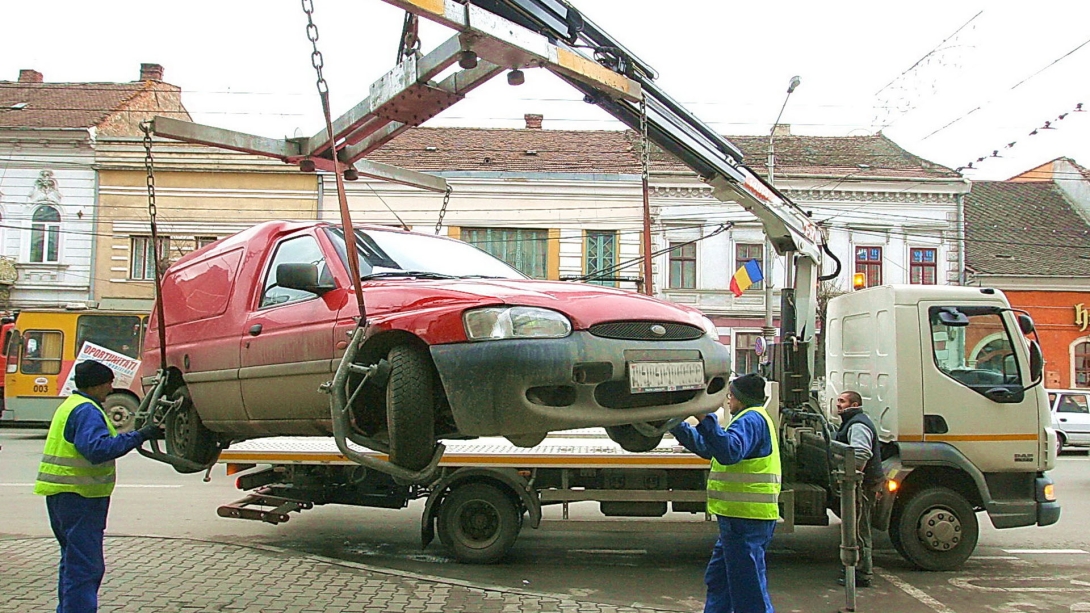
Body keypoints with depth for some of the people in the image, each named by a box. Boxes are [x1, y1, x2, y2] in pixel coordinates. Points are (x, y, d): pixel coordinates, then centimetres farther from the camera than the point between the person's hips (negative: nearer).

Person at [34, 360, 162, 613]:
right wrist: (138, 436, -27)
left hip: (63, 494, 11)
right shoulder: (87, 411, -16)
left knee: (73, 560, 21)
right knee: (85, 565, -10)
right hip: (79, 496, -11)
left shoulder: (70, 405, 18)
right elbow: (97, 448, -29)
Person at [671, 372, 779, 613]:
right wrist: (677, 426, 26)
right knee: (717, 579, 18)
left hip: (746, 519, -11)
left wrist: (706, 419, -32)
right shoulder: (751, 420, 23)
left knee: (748, 590, -8)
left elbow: (729, 452, -30)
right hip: (739, 517, 11)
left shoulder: (751, 419, -11)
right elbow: (708, 448, 28)